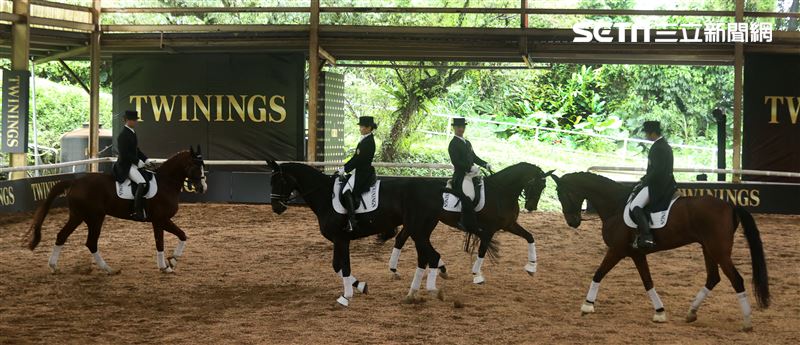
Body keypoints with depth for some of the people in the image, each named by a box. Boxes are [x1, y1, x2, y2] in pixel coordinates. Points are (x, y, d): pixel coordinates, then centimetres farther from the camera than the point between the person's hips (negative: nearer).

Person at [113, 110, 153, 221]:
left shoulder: (132, 133, 15)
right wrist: (138, 162, -19)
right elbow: (124, 154, -21)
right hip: (126, 165, -11)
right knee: (142, 183, -28)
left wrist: (145, 160, 11)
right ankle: (137, 212, -31)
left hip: (134, 163, 11)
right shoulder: (123, 135, -15)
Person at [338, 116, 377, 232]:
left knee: (348, 193, -17)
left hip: (364, 173, -11)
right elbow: (356, 157, 18)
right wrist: (344, 167, 11)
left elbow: (359, 159, -21)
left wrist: (345, 169, -16)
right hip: (361, 172, 11)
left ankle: (352, 222, -21)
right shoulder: (365, 140, 14)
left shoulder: (368, 142, -18)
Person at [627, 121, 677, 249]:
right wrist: (644, 179, 17)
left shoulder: (657, 148, -17)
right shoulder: (665, 145, 15)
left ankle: (647, 238, -26)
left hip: (657, 185, -11)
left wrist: (643, 183, -13)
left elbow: (656, 171, -23)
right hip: (666, 184, 11)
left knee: (635, 207, -18)